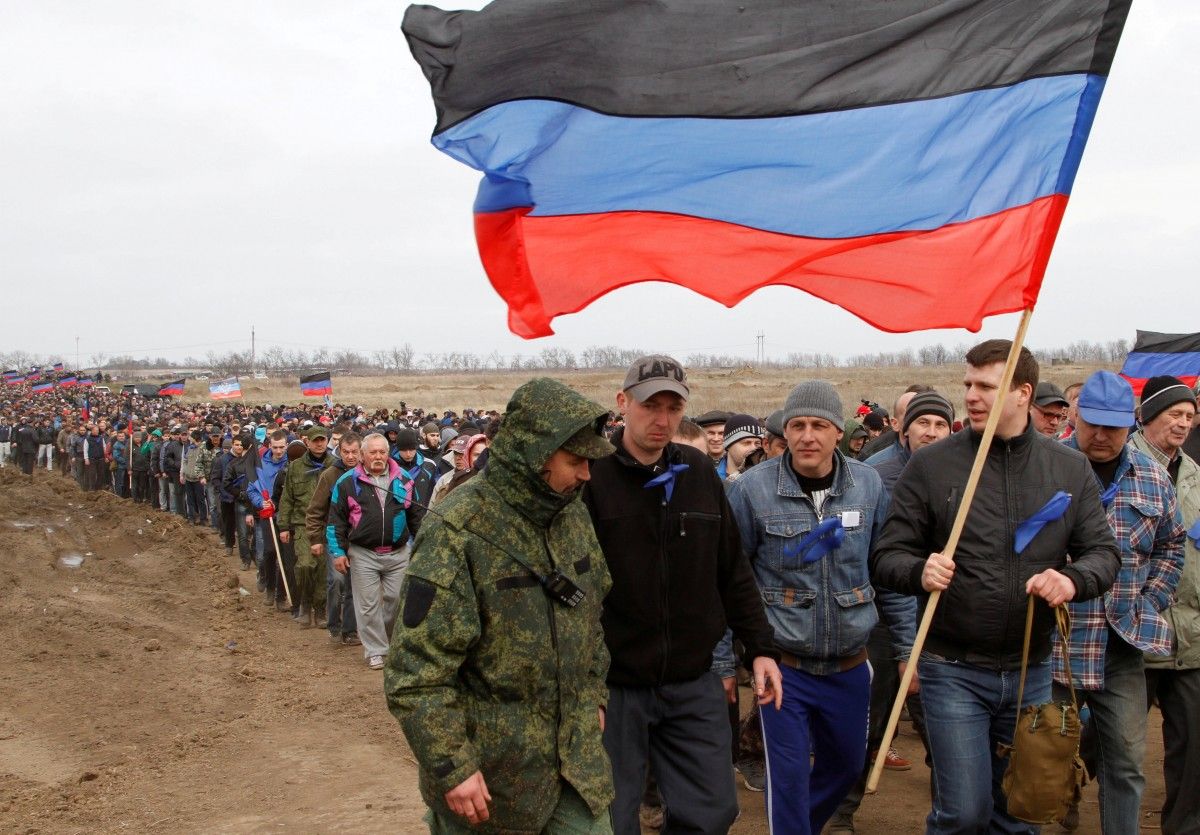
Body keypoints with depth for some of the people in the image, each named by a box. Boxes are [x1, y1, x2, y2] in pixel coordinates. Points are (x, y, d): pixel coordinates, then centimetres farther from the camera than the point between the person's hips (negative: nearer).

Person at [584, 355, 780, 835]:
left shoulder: (700, 474, 6)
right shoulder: (590, 476, -10)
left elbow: (733, 573, 14)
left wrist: (760, 647, 9)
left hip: (694, 684, 4)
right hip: (613, 688, -4)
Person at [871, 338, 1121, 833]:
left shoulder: (1071, 469, 4)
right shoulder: (930, 466, -5)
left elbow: (1104, 552, 5)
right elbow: (886, 558, -4)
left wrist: (1074, 579, -17)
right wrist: (919, 571, -26)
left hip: (1031, 672, 3)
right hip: (953, 670, -3)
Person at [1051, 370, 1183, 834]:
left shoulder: (1153, 478, 7)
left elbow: (1170, 548, 17)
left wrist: (1147, 606, 6)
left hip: (1123, 644, 4)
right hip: (1053, 641, -4)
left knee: (1125, 759, 10)